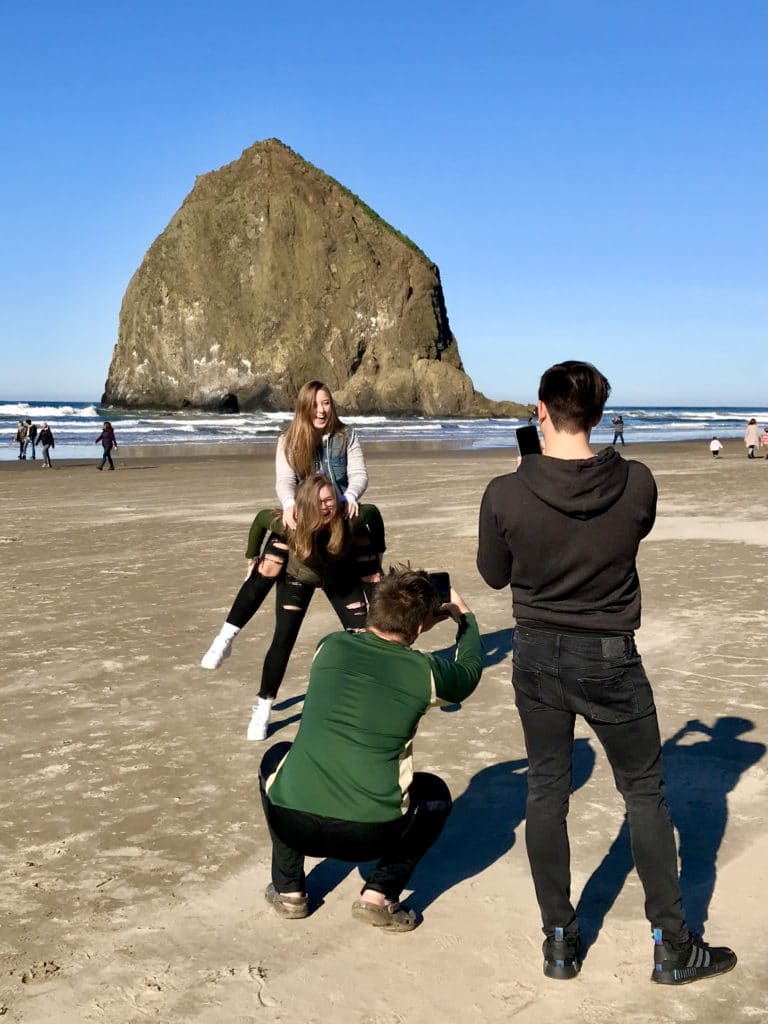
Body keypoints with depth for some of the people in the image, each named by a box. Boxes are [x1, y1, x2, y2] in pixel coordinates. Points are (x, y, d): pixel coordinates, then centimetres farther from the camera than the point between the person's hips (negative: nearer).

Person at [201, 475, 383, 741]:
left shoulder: (351, 522, -37)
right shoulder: (290, 523, -36)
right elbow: (260, 519, -15)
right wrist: (252, 557, -6)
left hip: (341, 578, 1)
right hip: (298, 576, -1)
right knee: (283, 640, -7)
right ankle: (263, 708, 6)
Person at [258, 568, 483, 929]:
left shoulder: (329, 647, 5)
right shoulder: (424, 672, -1)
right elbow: (469, 672, 24)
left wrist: (412, 620, 36)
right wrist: (464, 615, 39)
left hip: (291, 822, 2)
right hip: (371, 836, -2)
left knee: (277, 758, 34)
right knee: (435, 793, 28)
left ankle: (288, 890, 27)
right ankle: (380, 895, 10)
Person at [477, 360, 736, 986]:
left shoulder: (505, 495, -17)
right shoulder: (637, 485, -15)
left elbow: (494, 575, 0)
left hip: (538, 657, 1)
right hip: (611, 660, -1)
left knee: (547, 792, 14)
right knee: (644, 793, 13)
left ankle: (560, 941, 23)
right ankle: (673, 946, 22)